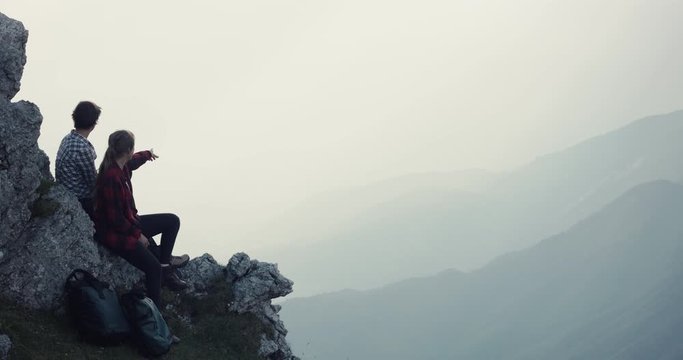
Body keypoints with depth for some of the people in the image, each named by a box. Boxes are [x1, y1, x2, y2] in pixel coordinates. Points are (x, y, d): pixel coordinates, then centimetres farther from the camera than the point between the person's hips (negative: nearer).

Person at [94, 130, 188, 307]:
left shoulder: (122, 166, -1)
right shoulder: (111, 177, -29)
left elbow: (132, 161, 28)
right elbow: (115, 218, -26)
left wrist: (147, 154, 48)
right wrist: (137, 234, -16)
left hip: (127, 222, 10)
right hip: (114, 233, -10)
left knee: (172, 221, 13)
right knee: (153, 268, -25)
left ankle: (166, 267, 12)